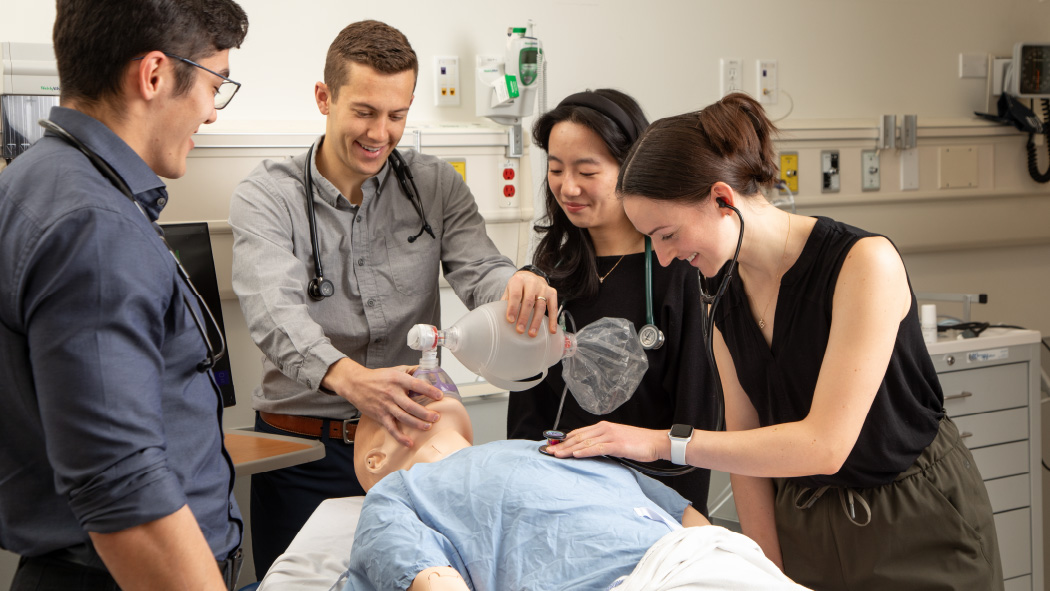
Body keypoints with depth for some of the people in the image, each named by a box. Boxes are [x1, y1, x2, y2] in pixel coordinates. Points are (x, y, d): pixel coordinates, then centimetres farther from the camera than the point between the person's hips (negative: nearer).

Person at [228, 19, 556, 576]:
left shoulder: (436, 186, 6)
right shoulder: (265, 195, -5)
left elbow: (478, 272, -8)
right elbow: (275, 313, -20)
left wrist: (519, 285, -34)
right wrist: (346, 376, -41)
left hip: (416, 434, 2)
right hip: (304, 453, -2)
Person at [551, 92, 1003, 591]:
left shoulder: (865, 261, -23)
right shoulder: (723, 297, -2)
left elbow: (824, 444, -28)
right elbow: (750, 446, 1)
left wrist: (663, 442, -28)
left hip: (917, 532, -5)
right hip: (802, 530, 5)